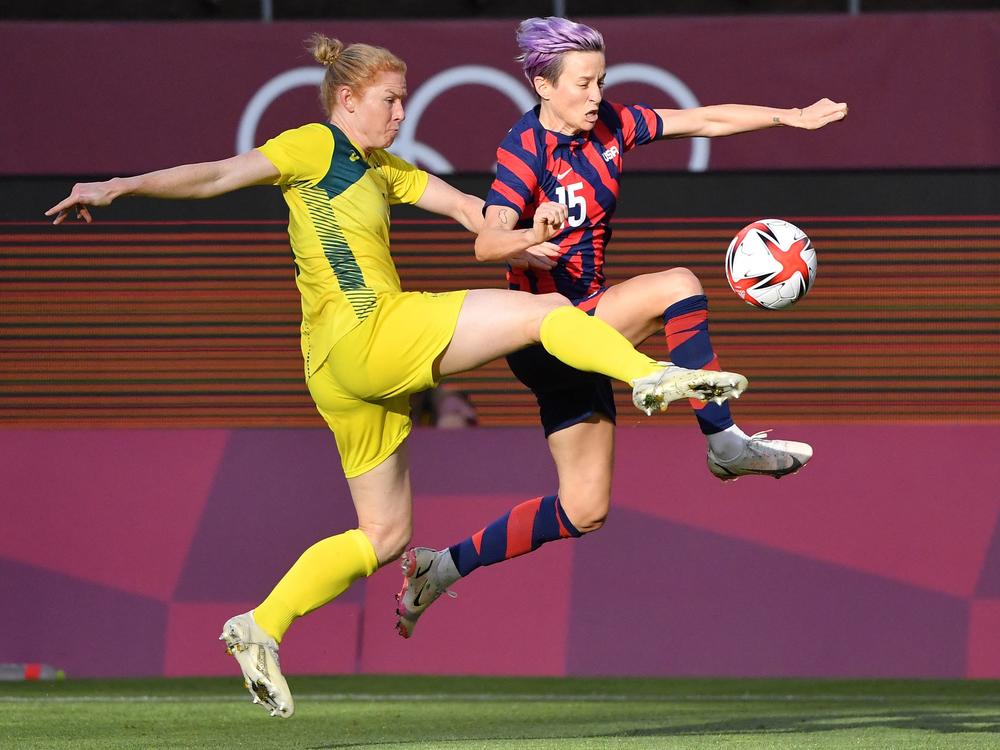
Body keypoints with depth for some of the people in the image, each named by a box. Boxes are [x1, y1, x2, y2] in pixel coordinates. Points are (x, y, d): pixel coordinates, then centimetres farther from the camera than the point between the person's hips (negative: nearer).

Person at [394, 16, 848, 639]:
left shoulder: (608, 125, 2)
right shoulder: (525, 149, -18)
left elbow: (705, 120, 10)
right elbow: (488, 242, -33)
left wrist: (789, 117, 6)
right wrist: (526, 241, -54)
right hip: (543, 335, -8)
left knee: (584, 511, 10)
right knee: (677, 287, -24)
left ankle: (440, 568, 18)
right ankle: (725, 443, -18)